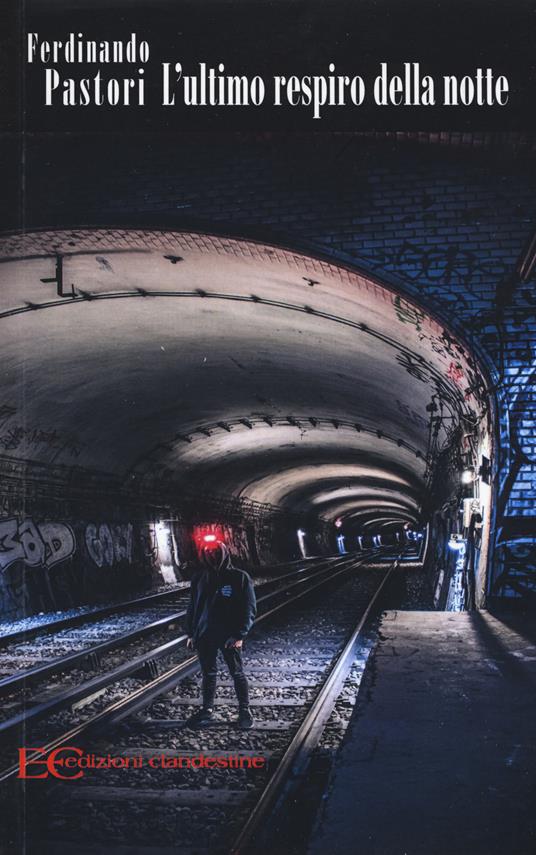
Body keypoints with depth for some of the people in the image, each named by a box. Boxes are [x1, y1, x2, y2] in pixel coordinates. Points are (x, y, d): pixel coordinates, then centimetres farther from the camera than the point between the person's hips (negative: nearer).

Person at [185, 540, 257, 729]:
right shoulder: (199, 580, 4)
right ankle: (207, 710, 25)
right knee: (208, 674, 13)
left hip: (230, 637, -3)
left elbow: (249, 609, -8)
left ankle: (244, 710, 18)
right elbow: (192, 608, 12)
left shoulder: (240, 578, -8)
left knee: (237, 673, 6)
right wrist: (191, 634, 7)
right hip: (204, 636, 3)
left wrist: (239, 635, -14)